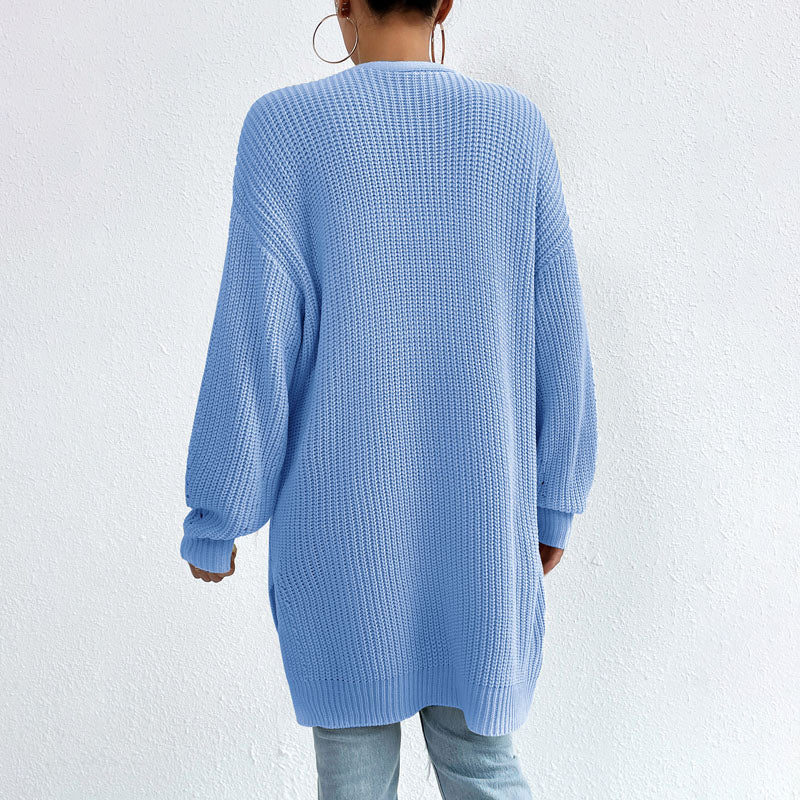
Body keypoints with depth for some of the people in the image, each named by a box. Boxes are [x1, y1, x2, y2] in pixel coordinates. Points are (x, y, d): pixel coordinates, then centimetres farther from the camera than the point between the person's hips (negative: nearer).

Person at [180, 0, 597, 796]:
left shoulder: (284, 127, -9)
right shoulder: (517, 127, -2)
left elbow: (252, 347, -12)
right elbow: (557, 340, -1)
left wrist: (211, 521, 0)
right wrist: (551, 504, 10)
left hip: (341, 518, -1)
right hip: (477, 518, 2)